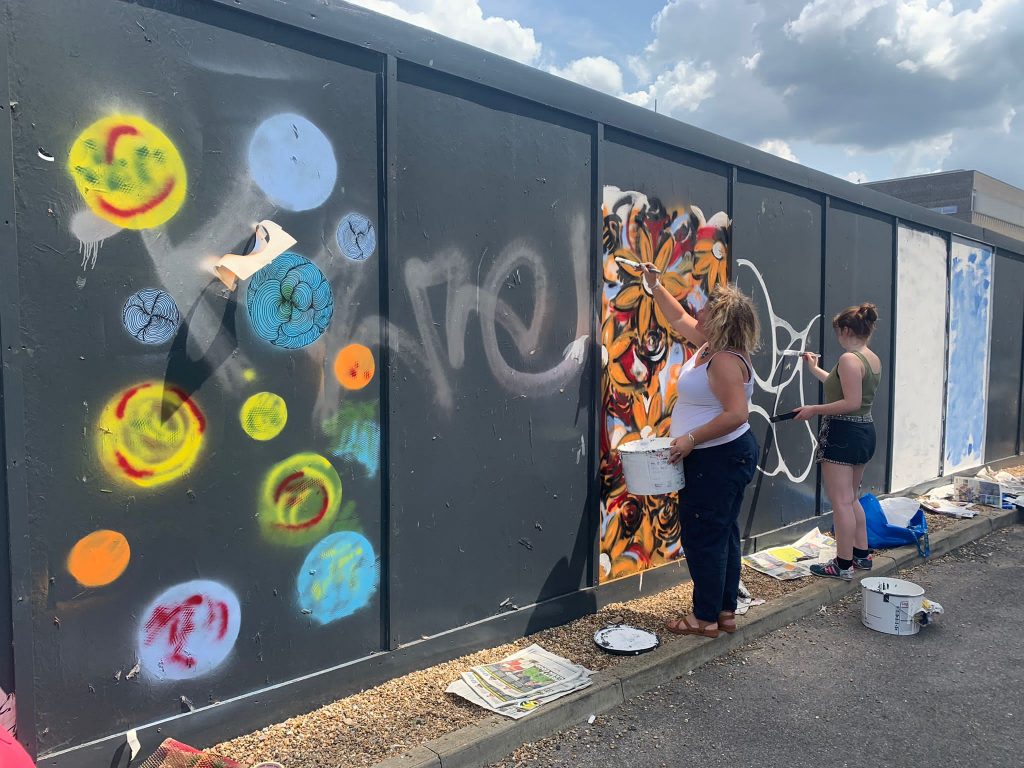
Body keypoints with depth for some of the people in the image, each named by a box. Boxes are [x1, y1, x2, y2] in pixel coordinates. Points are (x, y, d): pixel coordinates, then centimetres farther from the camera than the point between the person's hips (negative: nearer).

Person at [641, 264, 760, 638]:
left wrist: (691, 438, -27)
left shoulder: (725, 361, -22)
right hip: (721, 457, 11)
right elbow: (679, 319, 24)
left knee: (703, 537, -2)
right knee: (723, 534, 15)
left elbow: (736, 414, -29)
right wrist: (655, 286, 25)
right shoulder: (710, 345, 8)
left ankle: (705, 617, 9)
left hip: (720, 460, -11)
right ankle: (725, 611, 26)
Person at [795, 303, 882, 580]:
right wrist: (815, 369, 31)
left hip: (842, 433, -10)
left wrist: (814, 409, -17)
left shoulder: (849, 359, -18)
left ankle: (843, 565, 3)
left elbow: (851, 402, -24)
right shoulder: (874, 359, 11)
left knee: (841, 502, -3)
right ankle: (862, 554, 29)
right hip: (865, 432, 10)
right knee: (851, 499, 21)